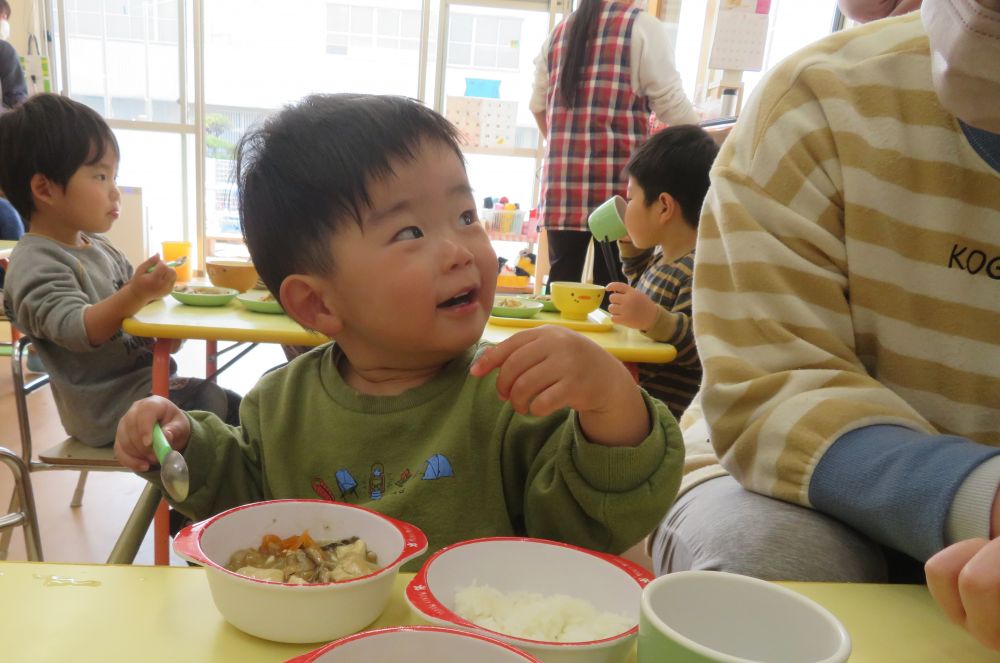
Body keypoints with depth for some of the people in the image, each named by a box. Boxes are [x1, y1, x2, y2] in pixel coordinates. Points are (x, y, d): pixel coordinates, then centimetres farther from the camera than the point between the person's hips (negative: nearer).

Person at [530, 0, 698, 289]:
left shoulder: (558, 32, 16)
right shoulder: (642, 26, 0)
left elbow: (537, 104, 23)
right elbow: (671, 102, -2)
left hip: (562, 178, 5)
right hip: (616, 180, -5)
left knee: (561, 283, 7)